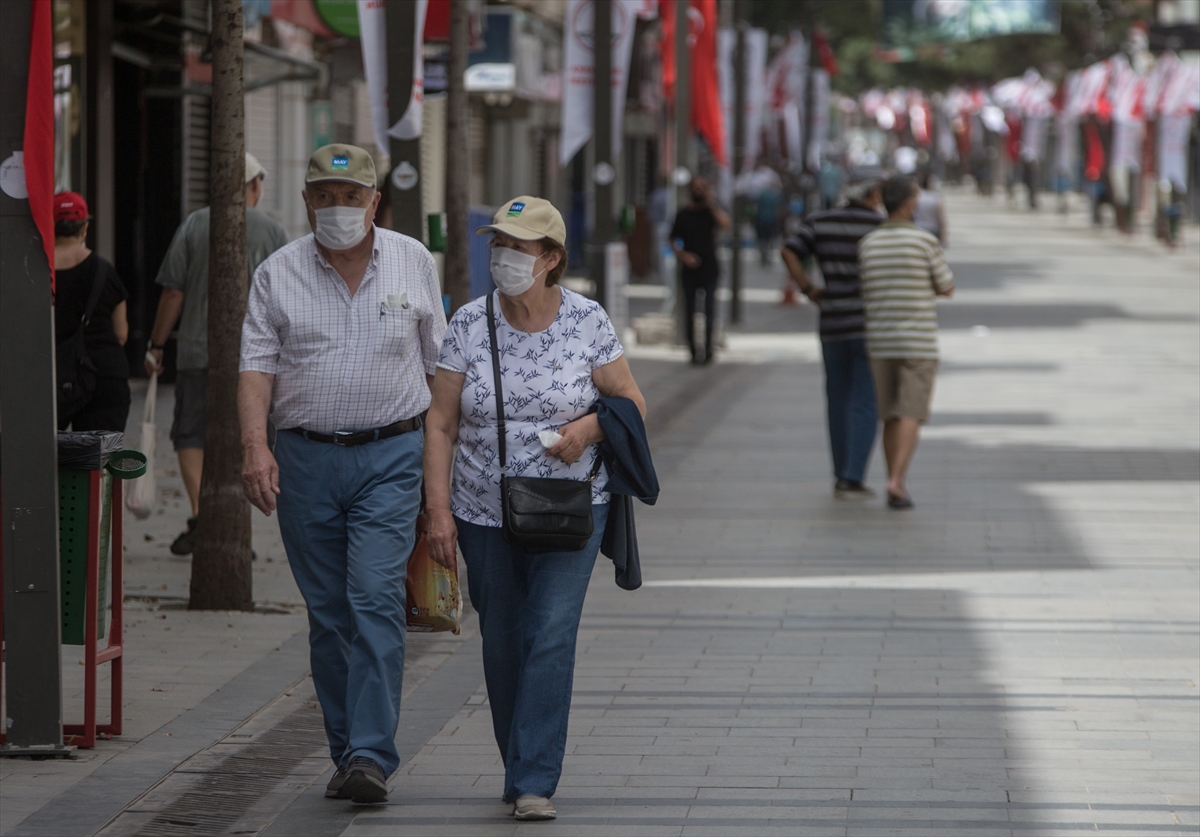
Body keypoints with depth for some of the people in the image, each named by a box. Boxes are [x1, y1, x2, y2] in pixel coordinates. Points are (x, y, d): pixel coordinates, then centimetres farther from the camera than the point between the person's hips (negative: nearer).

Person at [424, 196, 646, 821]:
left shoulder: (588, 323, -4)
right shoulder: (468, 325, -3)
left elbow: (631, 402, 5)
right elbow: (441, 424, -1)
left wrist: (588, 426, -17)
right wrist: (439, 510, -8)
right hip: (485, 512, 2)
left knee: (551, 635, -13)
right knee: (501, 646, 9)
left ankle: (533, 784, -14)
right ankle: (524, 765, 29)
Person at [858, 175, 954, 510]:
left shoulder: (867, 245, 2)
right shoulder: (926, 242, -9)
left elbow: (867, 296, 10)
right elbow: (947, 289, 3)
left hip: (880, 342, 4)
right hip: (918, 342, -4)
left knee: (892, 417, 13)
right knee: (911, 416, -5)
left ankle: (896, 486, 14)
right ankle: (896, 482, -20)